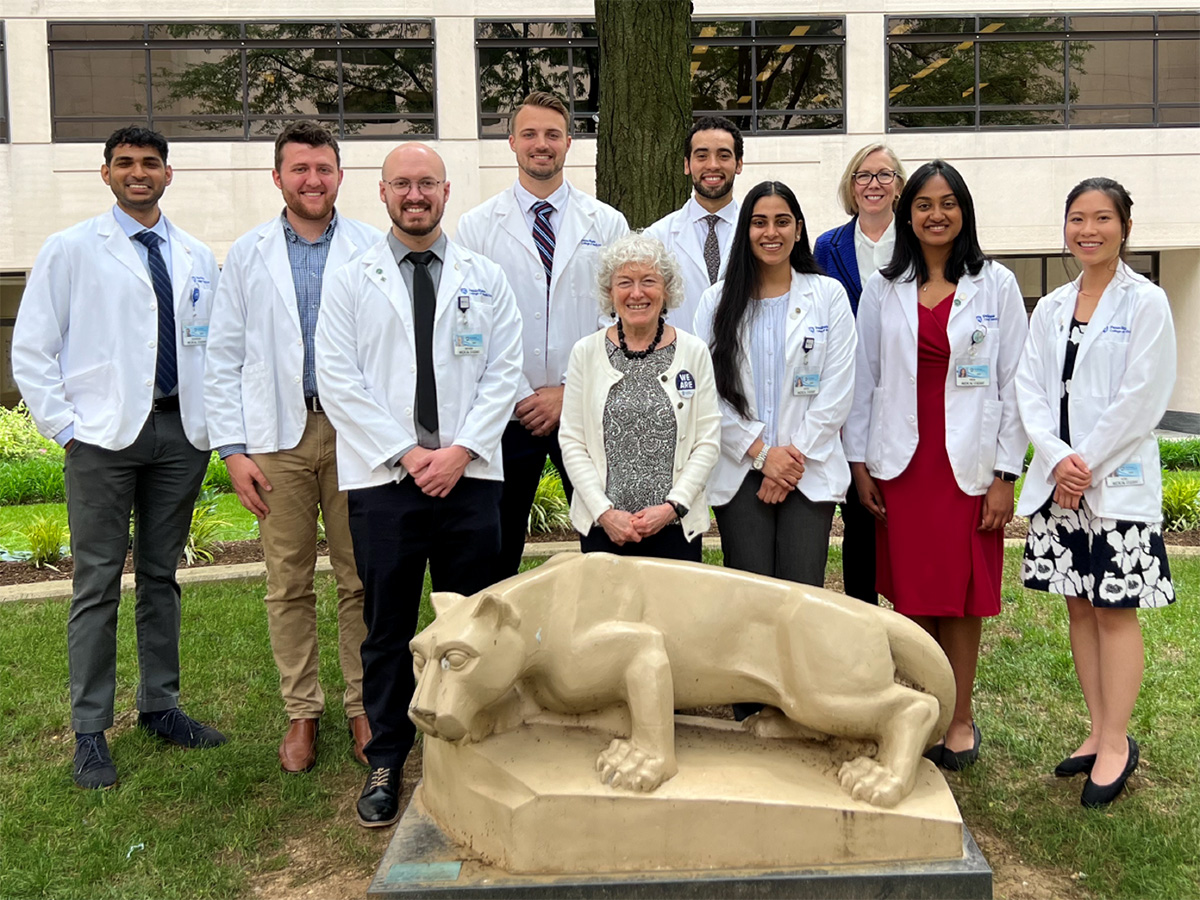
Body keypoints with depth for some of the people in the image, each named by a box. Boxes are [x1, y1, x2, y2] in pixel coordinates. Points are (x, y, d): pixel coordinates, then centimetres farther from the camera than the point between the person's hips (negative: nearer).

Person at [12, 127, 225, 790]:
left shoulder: (197, 258, 12)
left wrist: (214, 420, 4)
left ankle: (160, 706, 25)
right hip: (104, 436, -3)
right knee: (97, 585, 0)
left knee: (162, 576, 12)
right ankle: (90, 734, 10)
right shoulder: (71, 250, 2)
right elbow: (31, 350, 0)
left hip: (180, 431, 3)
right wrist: (65, 427, -6)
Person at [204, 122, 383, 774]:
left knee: (361, 580, 5)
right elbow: (223, 359, 7)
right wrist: (233, 449, 0)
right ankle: (301, 713, 21)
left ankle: (364, 708, 19)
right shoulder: (248, 254, 8)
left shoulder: (373, 249, 4)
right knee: (288, 585, 7)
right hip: (279, 436, 1)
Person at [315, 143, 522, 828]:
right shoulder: (350, 281, 7)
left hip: (469, 475, 1)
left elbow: (504, 373, 4)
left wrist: (461, 450, -8)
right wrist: (407, 455, -9)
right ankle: (387, 760, 18)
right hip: (383, 477, -1)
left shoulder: (486, 278, 10)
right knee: (388, 625, 5)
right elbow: (338, 380, -1)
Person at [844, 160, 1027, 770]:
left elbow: (1013, 383, 0)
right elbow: (864, 379, 8)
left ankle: (959, 720, 18)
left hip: (968, 465, -1)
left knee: (960, 596, 4)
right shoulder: (882, 289, 7)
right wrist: (858, 461, 3)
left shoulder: (995, 285, 2)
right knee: (910, 595, 6)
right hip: (901, 463, 2)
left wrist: (1005, 475, -4)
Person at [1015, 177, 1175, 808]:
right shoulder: (1050, 309, 11)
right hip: (1057, 480, 5)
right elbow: (1030, 390, 5)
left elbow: (1143, 399, -11)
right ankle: (1098, 733, 22)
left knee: (1115, 609, 0)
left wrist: (1087, 466, -13)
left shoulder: (1146, 303, -4)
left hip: (1119, 483, -5)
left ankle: (1116, 745, 10)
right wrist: (1058, 459, -10)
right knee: (1079, 607, 10)